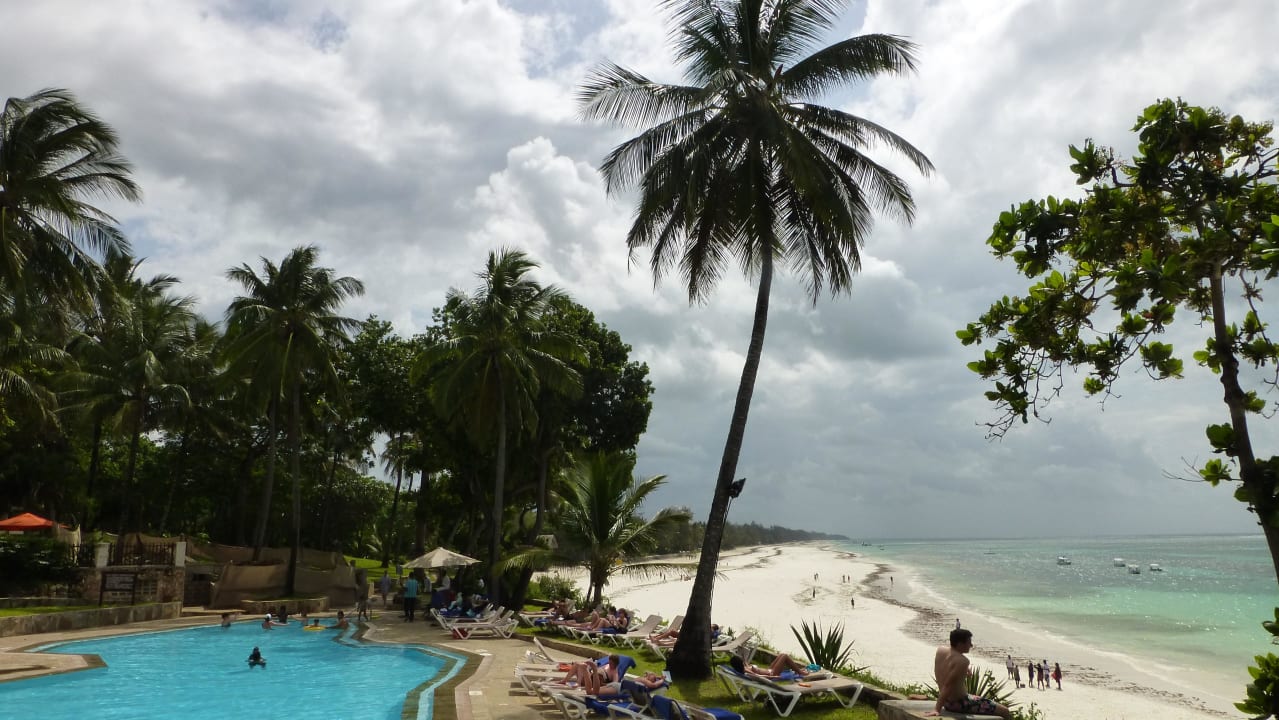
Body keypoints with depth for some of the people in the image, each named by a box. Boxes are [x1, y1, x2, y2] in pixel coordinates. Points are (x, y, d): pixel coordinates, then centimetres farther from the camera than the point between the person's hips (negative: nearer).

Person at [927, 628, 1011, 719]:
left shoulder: (940, 650, -1)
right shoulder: (962, 661, -25)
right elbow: (947, 685, -29)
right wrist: (937, 709, -30)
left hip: (947, 702, 9)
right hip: (959, 703, -9)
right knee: (1005, 712, -1)